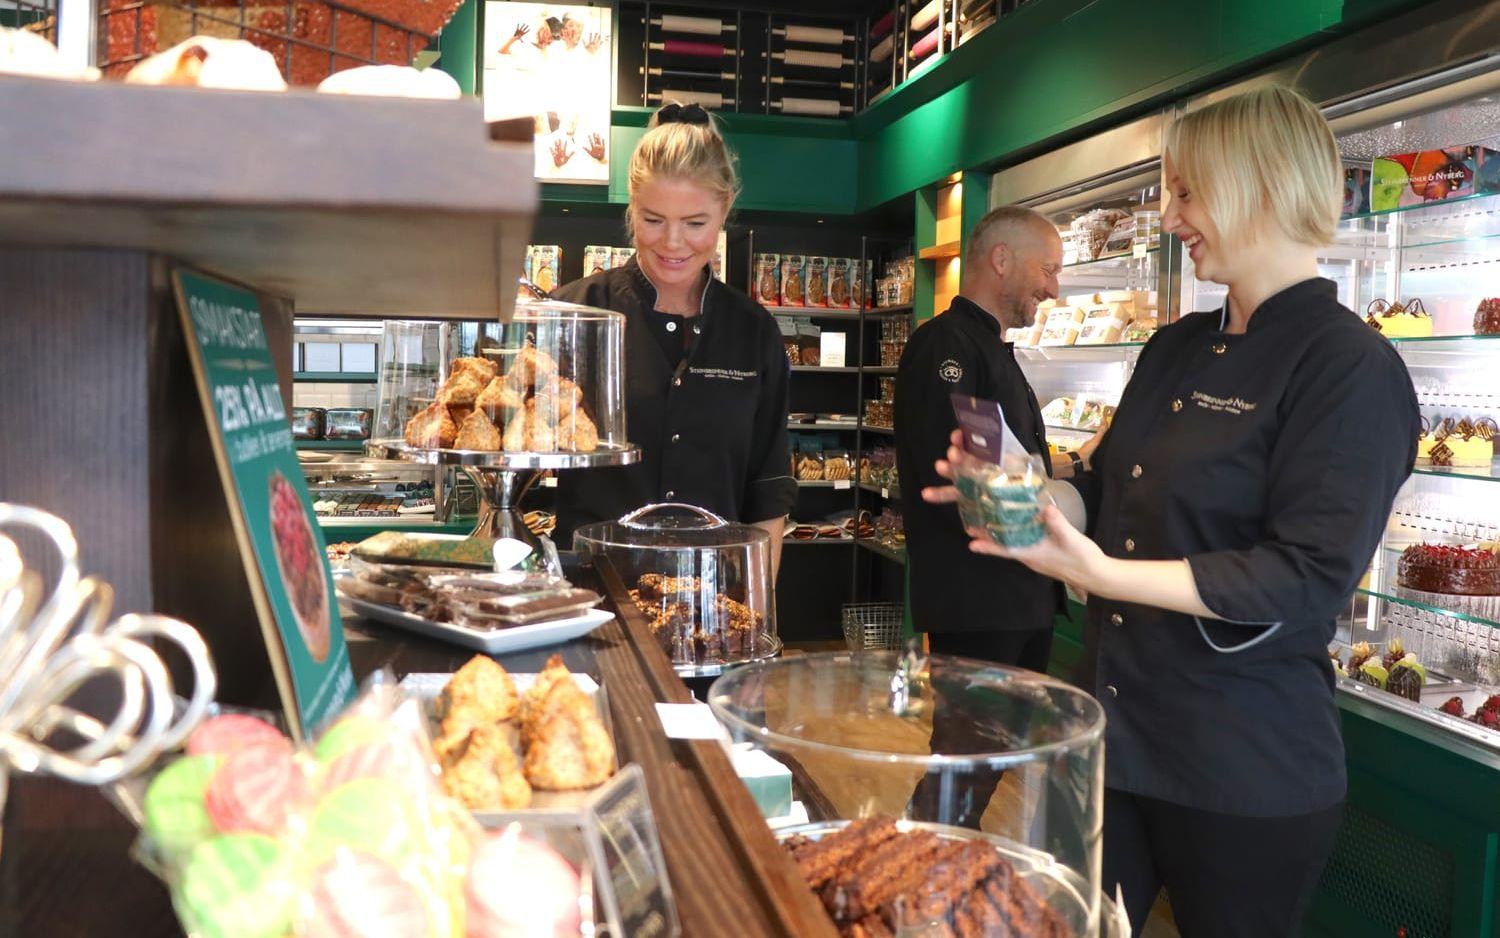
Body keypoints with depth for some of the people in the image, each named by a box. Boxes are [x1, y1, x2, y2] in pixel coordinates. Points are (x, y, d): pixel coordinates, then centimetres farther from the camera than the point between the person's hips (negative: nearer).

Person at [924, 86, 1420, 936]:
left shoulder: (1351, 368, -13)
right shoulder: (1177, 350, 9)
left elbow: (1309, 578, -21)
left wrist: (1106, 576, -29)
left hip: (1244, 774, -6)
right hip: (1117, 737, 7)